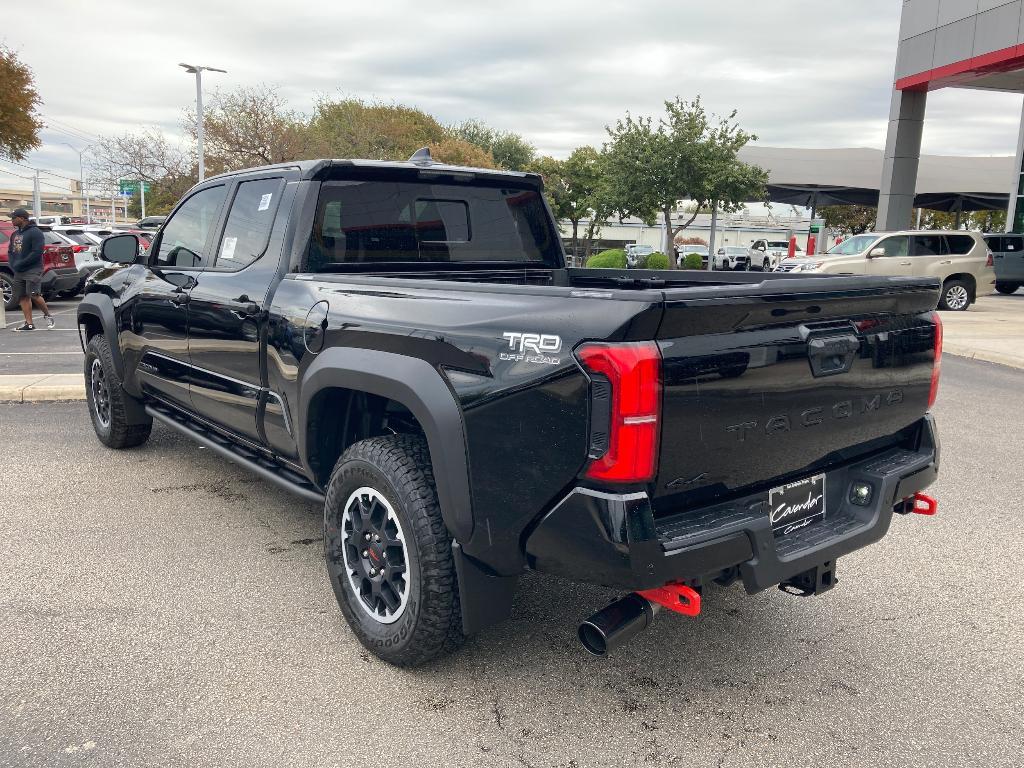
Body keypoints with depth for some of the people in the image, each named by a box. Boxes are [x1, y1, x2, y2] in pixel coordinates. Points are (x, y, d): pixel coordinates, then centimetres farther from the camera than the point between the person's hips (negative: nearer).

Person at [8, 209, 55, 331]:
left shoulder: (35, 232, -8)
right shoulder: (15, 234, 17)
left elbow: (37, 252, -16)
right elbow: (10, 252, 22)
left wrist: (20, 264, -16)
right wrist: (13, 264, 3)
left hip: (33, 270, -8)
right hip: (19, 271, 8)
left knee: (34, 296, -13)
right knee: (24, 297, 5)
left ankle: (48, 316, 8)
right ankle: (29, 324, 7)